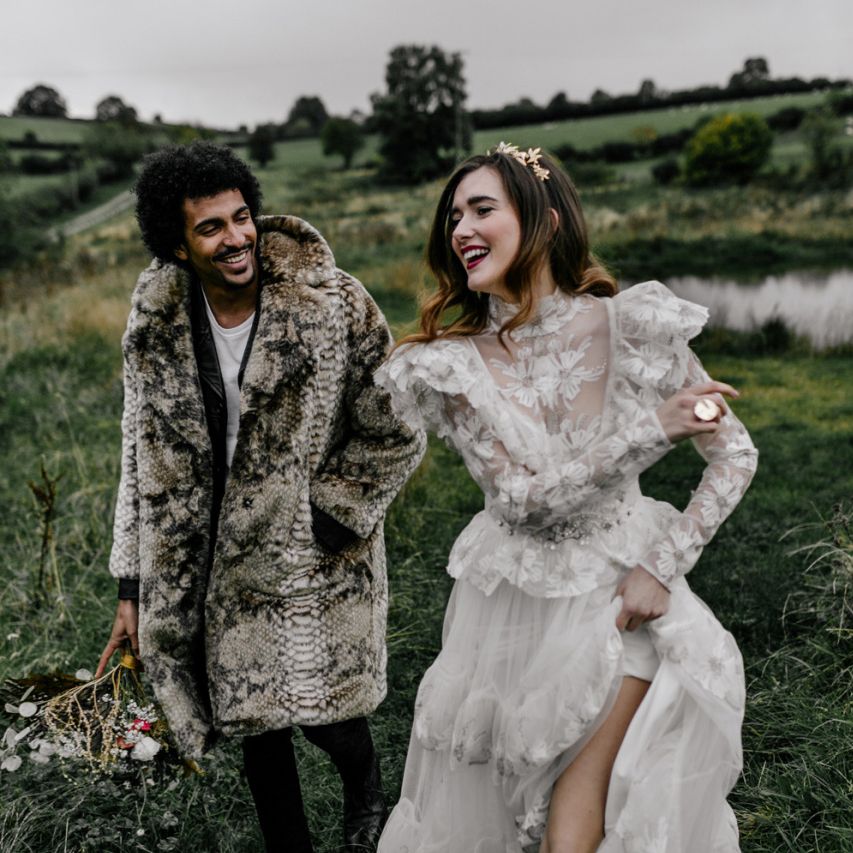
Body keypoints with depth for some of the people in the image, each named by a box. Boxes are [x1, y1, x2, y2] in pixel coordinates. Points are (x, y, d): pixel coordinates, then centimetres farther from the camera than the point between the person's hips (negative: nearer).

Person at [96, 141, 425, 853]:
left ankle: (364, 783, 41)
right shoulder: (156, 323, -6)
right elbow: (144, 458, 3)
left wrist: (323, 525, -11)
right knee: (255, 723, 13)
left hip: (315, 554, -3)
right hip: (215, 560, 3)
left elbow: (395, 438, -8)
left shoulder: (336, 305, -17)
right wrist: (133, 587, 3)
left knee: (322, 711, 3)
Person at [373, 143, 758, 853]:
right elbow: (521, 498, -18)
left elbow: (736, 455, -6)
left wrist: (662, 568, -13)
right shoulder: (450, 363, -12)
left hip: (622, 592, -1)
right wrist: (653, 429, -21)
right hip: (512, 602, 2)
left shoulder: (631, 329, -14)